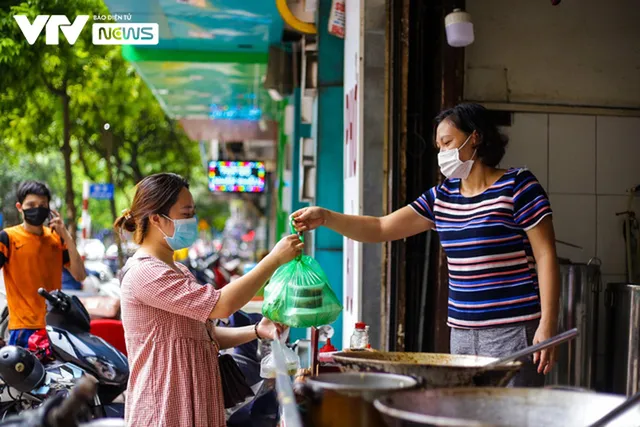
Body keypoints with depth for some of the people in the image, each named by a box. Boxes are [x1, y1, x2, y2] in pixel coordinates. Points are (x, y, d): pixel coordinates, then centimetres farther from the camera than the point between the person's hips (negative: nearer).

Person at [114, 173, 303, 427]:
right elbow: (221, 305, -24)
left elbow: (205, 335, 16)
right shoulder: (144, 272, -17)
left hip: (192, 404, 9)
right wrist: (275, 259, -19)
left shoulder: (178, 271, 16)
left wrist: (256, 331, 0)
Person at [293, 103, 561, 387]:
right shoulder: (442, 197, 13)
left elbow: (546, 257, -7)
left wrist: (548, 325, -14)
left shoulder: (518, 186, -4)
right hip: (461, 332, 6)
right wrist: (326, 218, -1)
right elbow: (380, 229, 13)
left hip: (512, 331, -6)